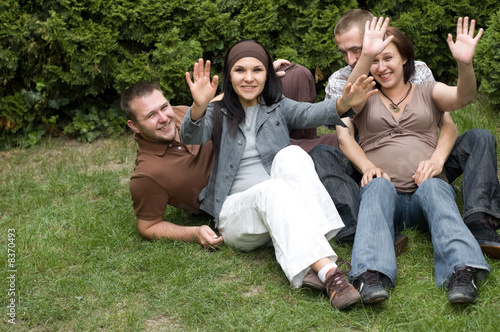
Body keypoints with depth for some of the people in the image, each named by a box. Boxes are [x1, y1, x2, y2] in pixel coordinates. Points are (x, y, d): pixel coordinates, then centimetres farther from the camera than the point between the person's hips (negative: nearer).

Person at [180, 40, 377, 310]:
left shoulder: (279, 108, 15)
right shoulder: (217, 113, 10)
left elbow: (312, 113, -7)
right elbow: (192, 137, -13)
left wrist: (343, 104, -30)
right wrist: (199, 107, -36)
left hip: (277, 208, 2)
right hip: (236, 213, -2)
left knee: (291, 154, -26)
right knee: (273, 187, -34)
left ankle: (317, 242, -42)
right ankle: (328, 271, -52)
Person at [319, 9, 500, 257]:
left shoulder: (418, 71, 2)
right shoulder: (338, 81, 2)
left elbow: (448, 125, -7)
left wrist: (437, 159, -31)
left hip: (419, 171, 1)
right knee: (321, 155, -27)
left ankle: (479, 225, -37)